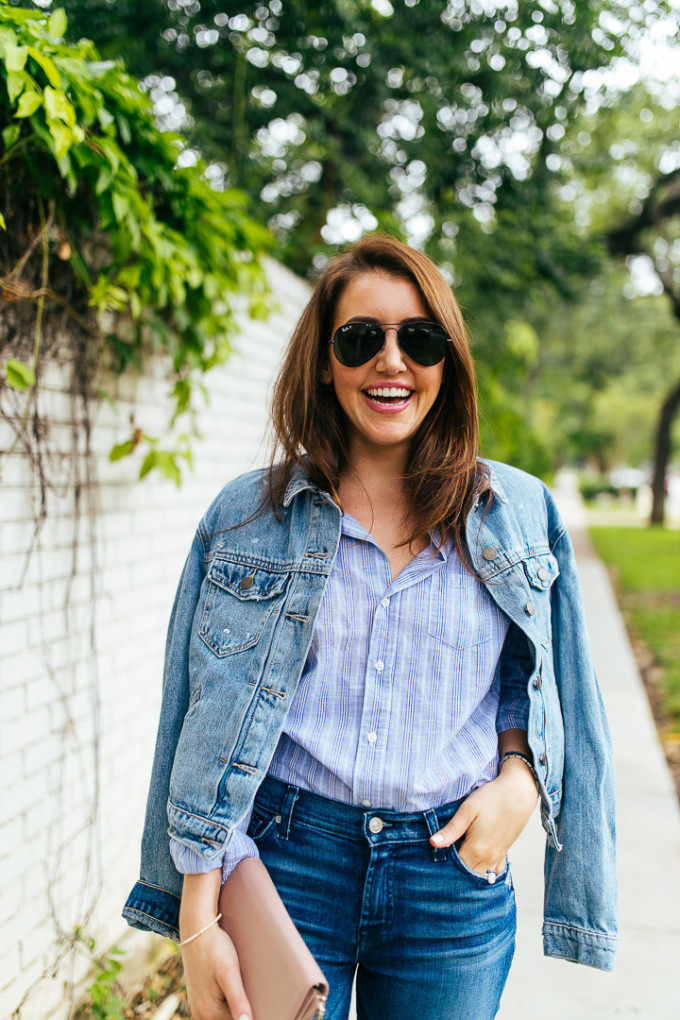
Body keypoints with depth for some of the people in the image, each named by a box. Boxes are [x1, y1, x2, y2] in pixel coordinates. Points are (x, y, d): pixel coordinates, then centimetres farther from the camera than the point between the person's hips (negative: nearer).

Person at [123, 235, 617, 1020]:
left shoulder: (518, 515, 2)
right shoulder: (249, 515, -1)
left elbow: (536, 685, 14)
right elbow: (212, 721, -2)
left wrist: (519, 779, -7)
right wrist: (198, 922, -6)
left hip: (455, 873, 1)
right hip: (285, 859, -1)